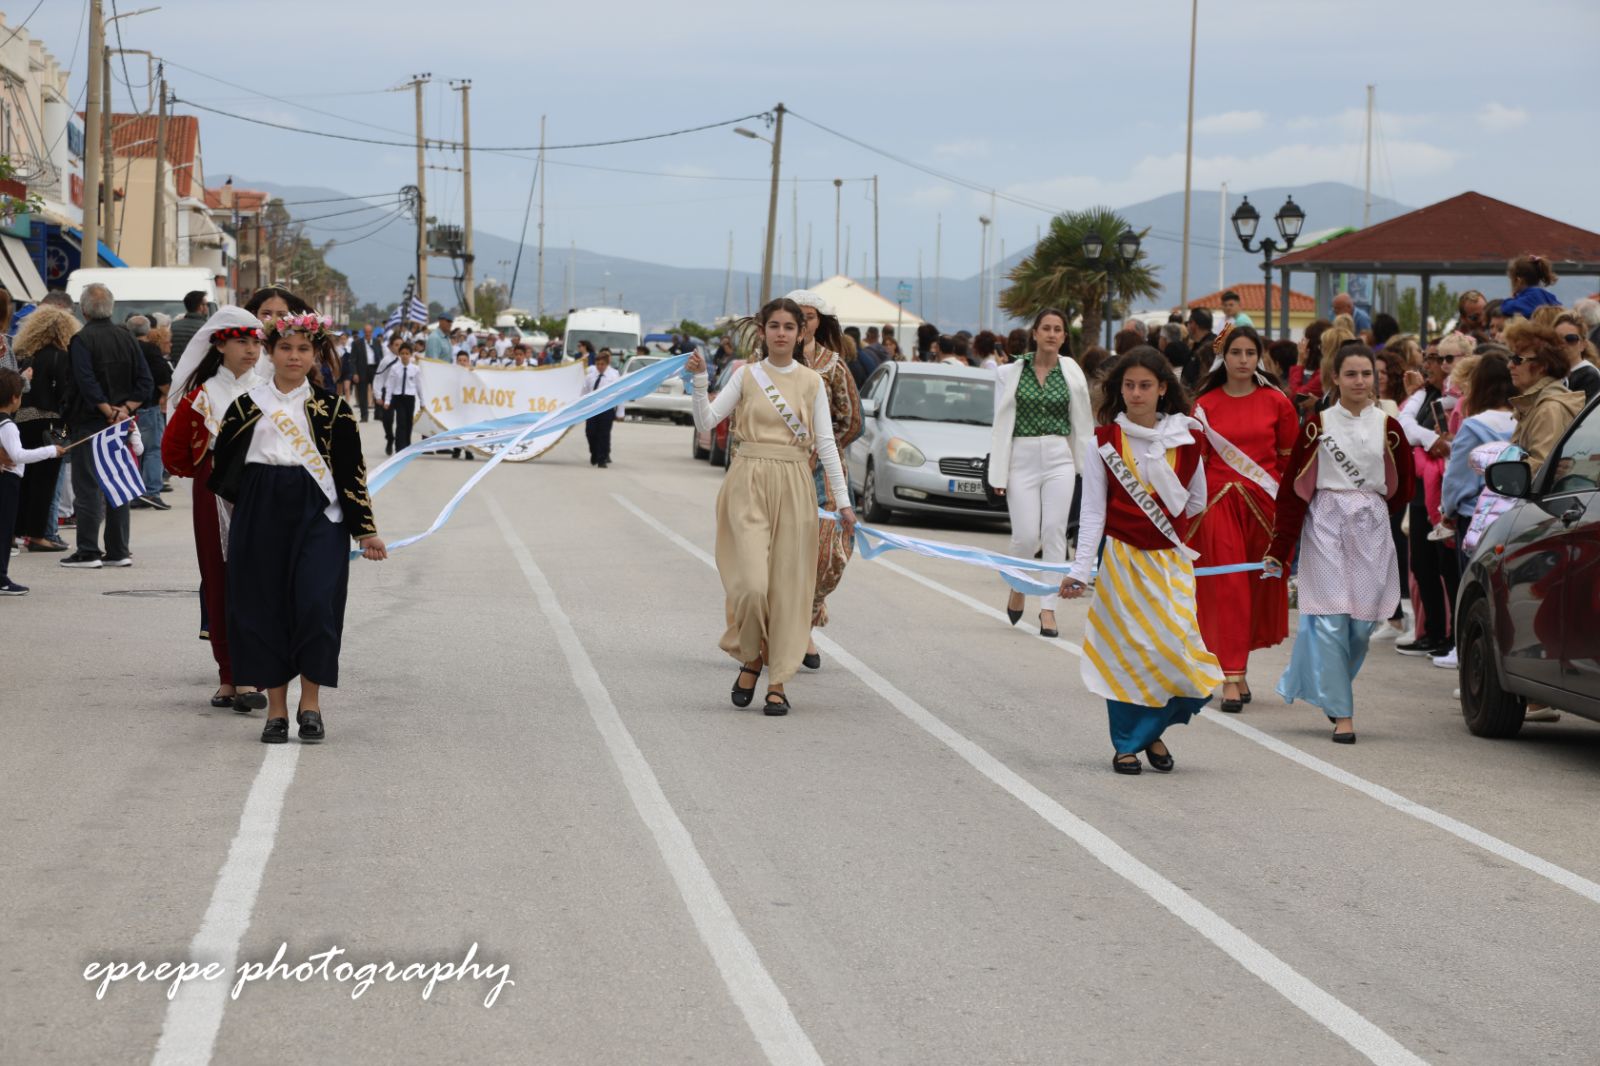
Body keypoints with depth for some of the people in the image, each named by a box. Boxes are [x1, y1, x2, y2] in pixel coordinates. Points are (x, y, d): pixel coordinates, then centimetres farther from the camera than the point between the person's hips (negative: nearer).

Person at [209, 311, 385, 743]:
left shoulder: (332, 408, 4)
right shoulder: (247, 406, 5)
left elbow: (352, 472, 3)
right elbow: (221, 465, 13)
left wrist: (365, 529, 1)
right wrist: (244, 503, 9)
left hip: (317, 516, -1)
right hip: (260, 517, 1)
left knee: (316, 603, -13)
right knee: (263, 607, 1)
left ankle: (311, 702, 2)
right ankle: (276, 708, 11)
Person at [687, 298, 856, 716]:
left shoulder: (811, 382, 6)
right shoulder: (746, 375, 4)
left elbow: (825, 442, 4)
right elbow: (706, 421, -3)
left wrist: (843, 500, -1)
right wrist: (699, 380, -17)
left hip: (793, 485, 2)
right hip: (750, 481, -1)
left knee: (788, 585, 0)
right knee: (752, 582, -14)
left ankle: (777, 681, 7)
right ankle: (750, 658, 12)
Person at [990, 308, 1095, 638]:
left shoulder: (1072, 374, 6)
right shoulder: (1011, 373, 3)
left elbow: (1083, 425, 9)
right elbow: (1001, 424, 2)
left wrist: (1088, 469, 6)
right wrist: (998, 473, -2)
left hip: (1059, 460, 1)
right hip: (1022, 459, -1)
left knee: (1054, 534, -5)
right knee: (1026, 536, -7)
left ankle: (1048, 609, -1)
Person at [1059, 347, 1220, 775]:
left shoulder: (1185, 439, -1)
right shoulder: (1105, 441, -3)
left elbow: (1197, 501, 12)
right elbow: (1092, 511, -4)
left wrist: (1162, 526, 5)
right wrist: (1080, 570, -10)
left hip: (1171, 560, 1)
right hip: (1121, 559, -1)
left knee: (1174, 647, -7)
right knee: (1124, 650, 0)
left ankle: (1152, 732, 16)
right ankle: (1126, 744, 12)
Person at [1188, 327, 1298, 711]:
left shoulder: (1276, 402, 4)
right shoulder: (1205, 404, 3)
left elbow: (1291, 459, 7)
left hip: (1264, 502, 1)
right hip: (1219, 502, -1)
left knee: (1260, 585, 6)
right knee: (1227, 587, -7)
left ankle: (1237, 665, 25)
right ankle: (1231, 678, -9)